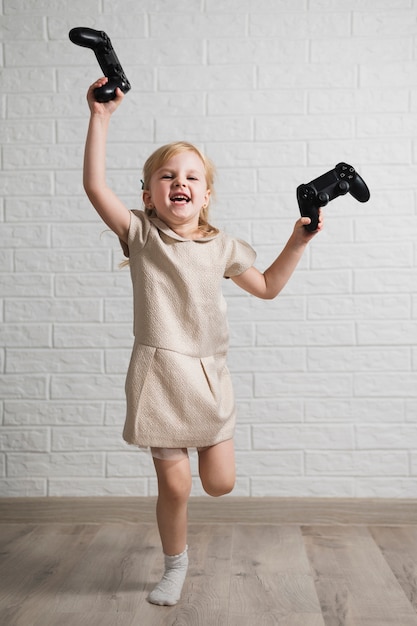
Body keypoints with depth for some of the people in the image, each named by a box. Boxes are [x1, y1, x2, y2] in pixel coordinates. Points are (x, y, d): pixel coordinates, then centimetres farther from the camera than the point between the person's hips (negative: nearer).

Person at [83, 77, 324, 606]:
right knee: (173, 485, 3)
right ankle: (175, 564, 30)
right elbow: (95, 186, -13)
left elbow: (267, 287, 19)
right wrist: (100, 118, -17)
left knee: (219, 483, 5)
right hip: (159, 372, -2)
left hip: (208, 373, 3)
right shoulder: (141, 235, -1)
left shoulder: (222, 246, 7)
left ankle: (199, 444, 42)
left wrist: (296, 243, 9)